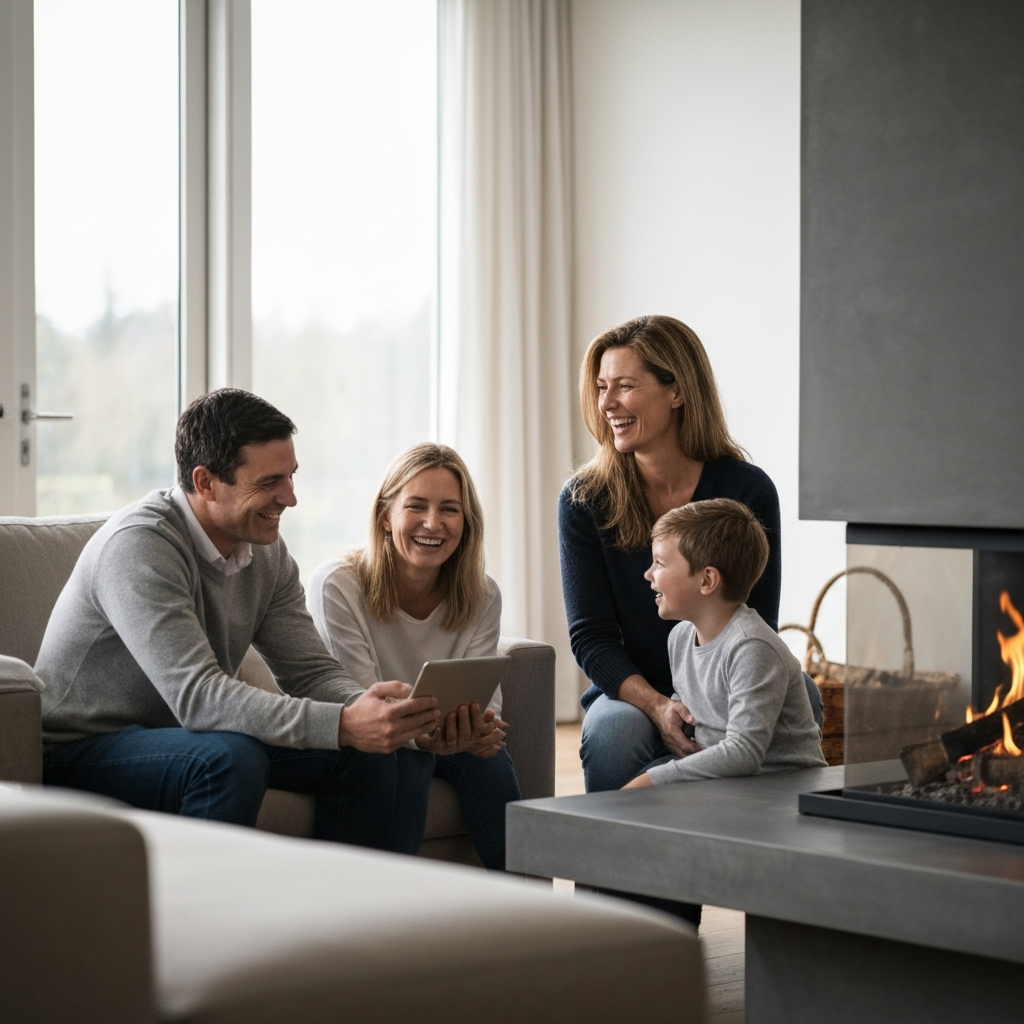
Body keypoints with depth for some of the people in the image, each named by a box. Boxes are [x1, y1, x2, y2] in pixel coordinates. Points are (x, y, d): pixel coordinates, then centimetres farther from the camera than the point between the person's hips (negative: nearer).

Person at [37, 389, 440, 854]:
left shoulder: (267, 554, 1)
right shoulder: (138, 544, -25)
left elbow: (311, 672, 0)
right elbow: (197, 695, -34)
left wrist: (377, 709, -24)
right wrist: (343, 724, -42)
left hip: (185, 738, 8)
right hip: (79, 756, -7)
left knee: (385, 753, -6)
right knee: (229, 756, -37)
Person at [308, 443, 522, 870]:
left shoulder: (481, 596, -4)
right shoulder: (337, 586, -18)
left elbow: (485, 699, -9)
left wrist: (479, 729, -36)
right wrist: (422, 734, -43)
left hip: (445, 742, 4)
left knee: (488, 755, -27)